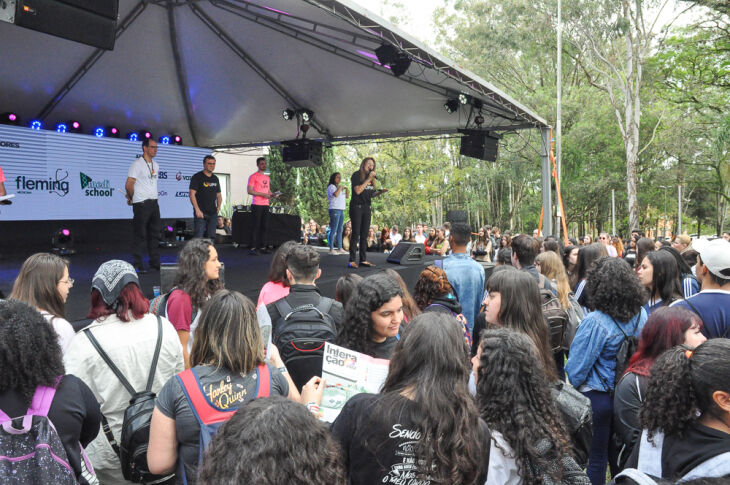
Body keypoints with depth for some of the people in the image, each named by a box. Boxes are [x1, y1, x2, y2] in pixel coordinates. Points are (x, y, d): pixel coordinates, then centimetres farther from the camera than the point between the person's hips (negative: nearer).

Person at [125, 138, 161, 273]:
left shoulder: (155, 165, 15)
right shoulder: (137, 164, -9)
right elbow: (128, 185, -12)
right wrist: (132, 198, 3)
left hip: (154, 203, 7)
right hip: (141, 205, -7)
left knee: (155, 234, 10)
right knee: (140, 235, -4)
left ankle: (155, 263, 18)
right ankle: (137, 265, 2)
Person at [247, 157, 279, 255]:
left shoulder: (267, 178, 18)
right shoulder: (253, 177, -4)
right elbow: (249, 191, -12)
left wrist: (273, 194, 3)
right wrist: (263, 194, -18)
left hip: (266, 205, 7)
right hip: (256, 205, -7)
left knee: (264, 226, 6)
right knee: (256, 226, -7)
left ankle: (263, 247, 10)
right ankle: (253, 248, -4)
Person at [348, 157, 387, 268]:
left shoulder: (371, 177, 16)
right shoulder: (356, 175, -5)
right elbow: (358, 191, -16)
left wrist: (380, 192, 0)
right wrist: (368, 179, -15)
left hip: (366, 208, 7)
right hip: (356, 207, -7)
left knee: (364, 234, 6)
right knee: (356, 233, -8)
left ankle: (363, 259, 9)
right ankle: (352, 260, -7)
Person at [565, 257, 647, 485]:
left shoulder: (594, 322, -25)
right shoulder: (640, 316, -7)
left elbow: (576, 367, -19)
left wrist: (571, 392, 0)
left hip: (596, 396, -5)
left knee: (595, 457, 11)